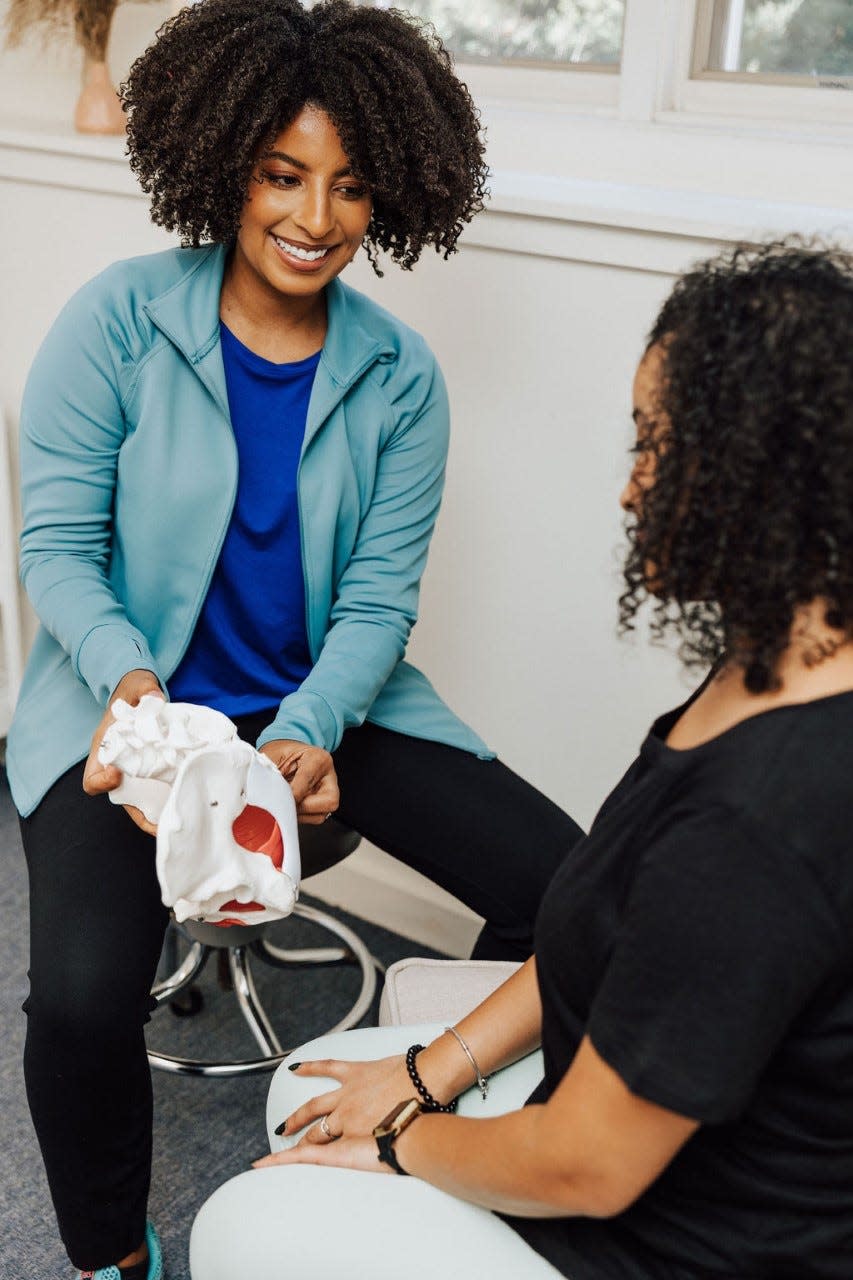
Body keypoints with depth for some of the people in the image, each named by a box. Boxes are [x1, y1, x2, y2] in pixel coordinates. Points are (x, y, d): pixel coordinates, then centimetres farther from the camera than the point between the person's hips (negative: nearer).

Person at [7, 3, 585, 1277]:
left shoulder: (399, 374, -1)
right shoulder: (120, 322, -8)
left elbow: (378, 600, -2)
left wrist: (309, 733, -21)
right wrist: (125, 675, -26)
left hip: (329, 696, 3)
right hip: (130, 696, -2)